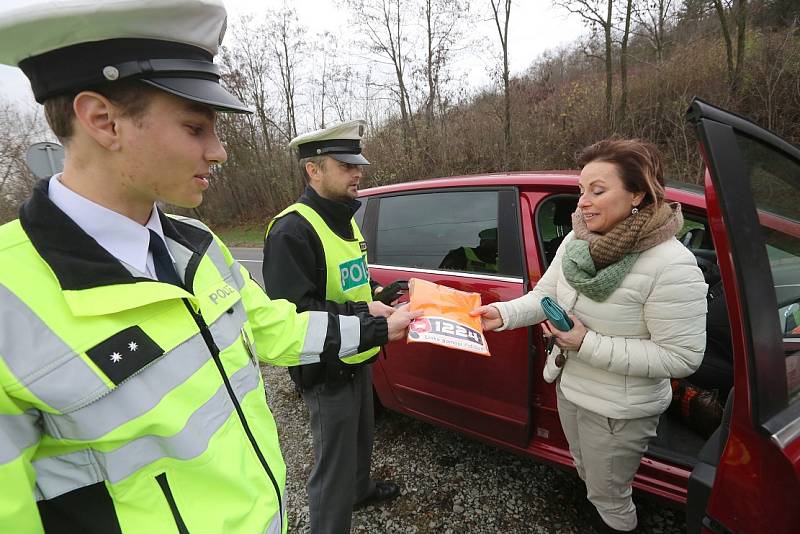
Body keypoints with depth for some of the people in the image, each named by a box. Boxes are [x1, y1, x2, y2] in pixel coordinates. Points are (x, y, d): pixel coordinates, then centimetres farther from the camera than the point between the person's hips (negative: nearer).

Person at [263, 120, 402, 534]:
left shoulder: (345, 220, 8)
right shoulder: (292, 230, -23)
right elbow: (290, 312, -28)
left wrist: (380, 297, 5)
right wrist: (363, 312, -26)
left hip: (357, 358, 10)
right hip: (327, 371, -10)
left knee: (361, 437, 30)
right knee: (334, 464, 5)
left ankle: (361, 489, 55)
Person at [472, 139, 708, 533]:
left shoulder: (672, 266, -28)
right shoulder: (576, 240, -8)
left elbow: (682, 358, -26)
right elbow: (543, 296, -2)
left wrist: (588, 344, -29)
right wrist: (503, 314, -21)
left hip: (619, 410, -6)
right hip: (569, 387, 7)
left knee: (609, 497, 19)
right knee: (588, 476, 32)